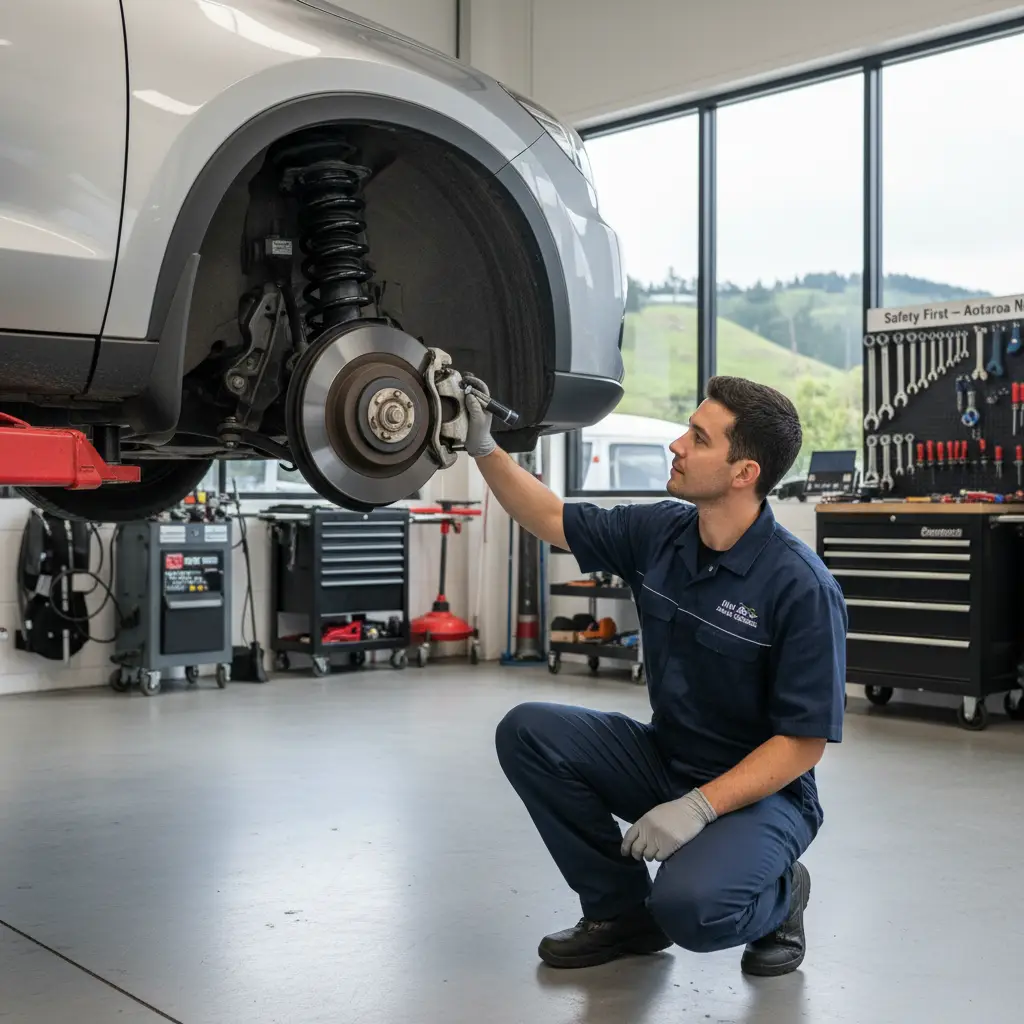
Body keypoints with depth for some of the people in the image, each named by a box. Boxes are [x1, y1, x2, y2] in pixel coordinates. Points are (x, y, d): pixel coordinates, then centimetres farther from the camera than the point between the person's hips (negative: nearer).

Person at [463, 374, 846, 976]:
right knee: (528, 733, -12)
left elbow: (804, 740, -21)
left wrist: (699, 807, -29)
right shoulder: (661, 531, -6)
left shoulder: (802, 587, -24)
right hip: (664, 760, 7)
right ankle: (622, 910, 5)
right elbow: (551, 519, 6)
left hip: (760, 789, -6)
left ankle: (777, 895, 5)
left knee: (688, 906, -33)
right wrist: (483, 447, -5)